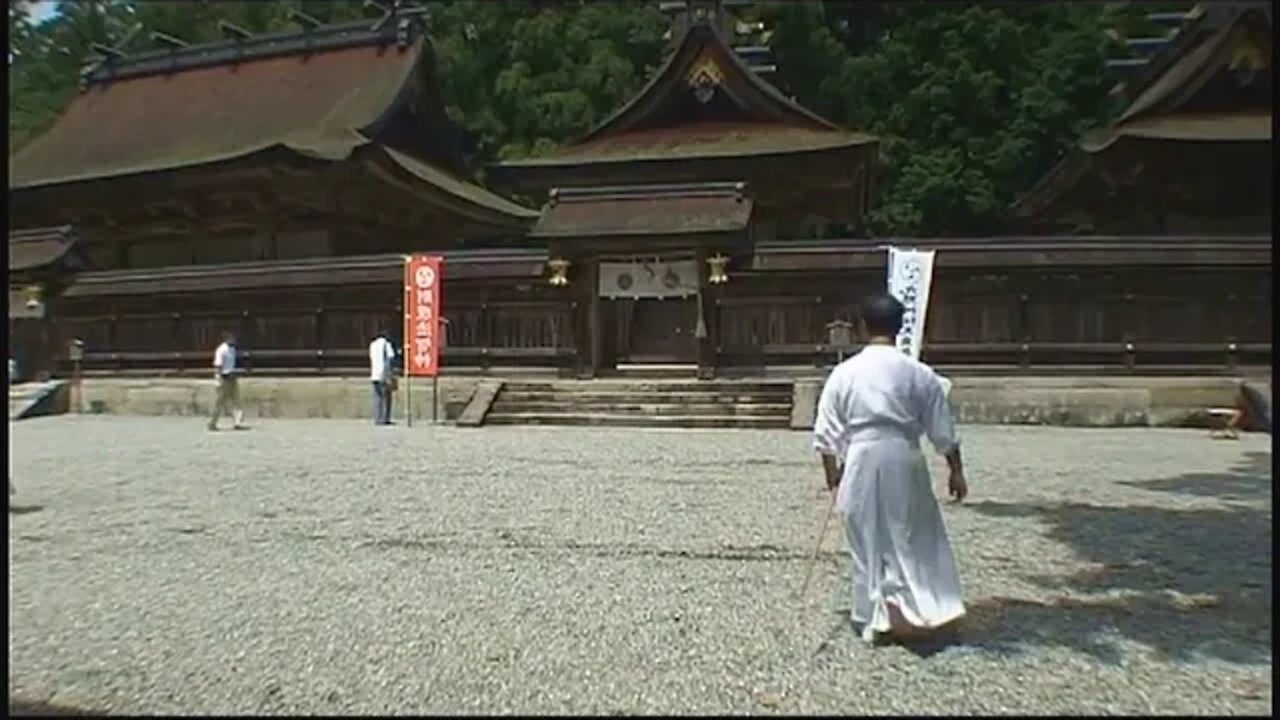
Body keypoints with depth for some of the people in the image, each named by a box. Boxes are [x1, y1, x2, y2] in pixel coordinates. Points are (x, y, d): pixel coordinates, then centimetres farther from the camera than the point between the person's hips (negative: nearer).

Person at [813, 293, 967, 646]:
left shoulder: (844, 373, -3)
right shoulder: (919, 373, -3)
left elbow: (826, 434, 0)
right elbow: (943, 431, 2)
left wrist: (833, 476, 11)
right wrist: (956, 471, 14)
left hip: (861, 462, 1)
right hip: (904, 461, 0)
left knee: (868, 542, 12)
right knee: (913, 537, 14)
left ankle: (876, 618, 21)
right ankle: (923, 608, 9)